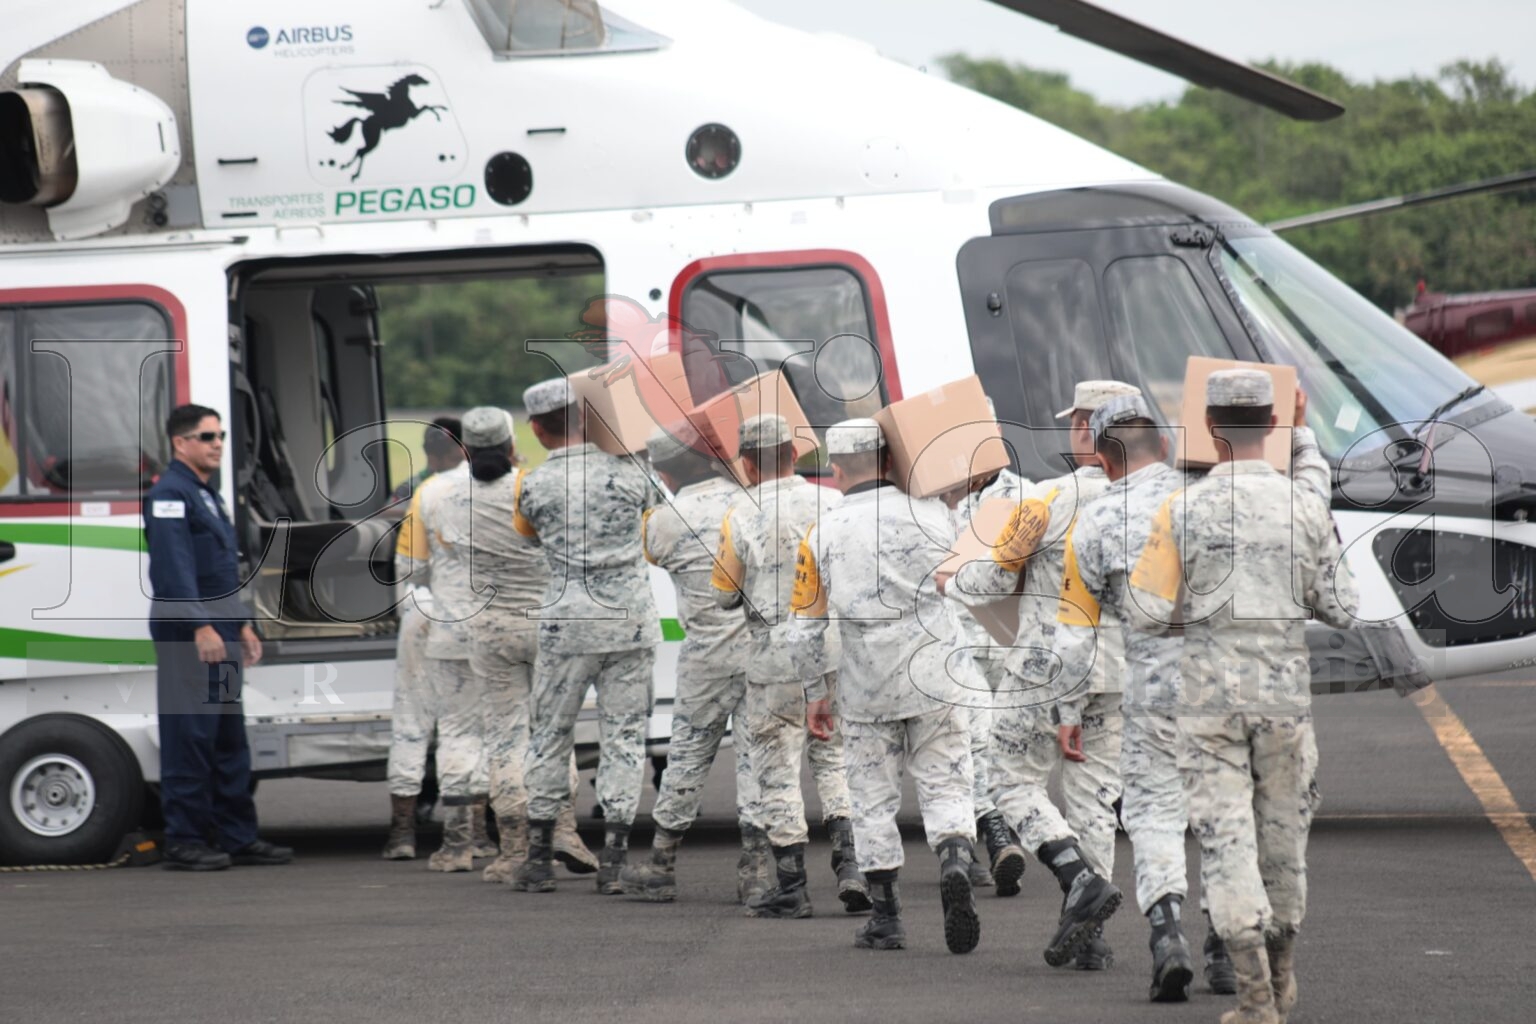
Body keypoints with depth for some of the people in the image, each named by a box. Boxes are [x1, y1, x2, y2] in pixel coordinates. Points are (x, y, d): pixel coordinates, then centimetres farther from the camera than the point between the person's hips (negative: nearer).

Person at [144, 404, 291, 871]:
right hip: (185, 638, -10)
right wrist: (201, 626, -25)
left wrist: (241, 624, 22)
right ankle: (184, 841, -5)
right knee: (190, 738, -8)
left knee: (231, 740, 12)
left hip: (218, 637, 10)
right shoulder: (170, 495, -11)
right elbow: (174, 569, -20)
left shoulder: (207, 495, 20)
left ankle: (238, 836, 16)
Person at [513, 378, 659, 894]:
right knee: (624, 736, 5)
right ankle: (613, 861, 0)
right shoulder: (627, 471, -1)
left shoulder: (534, 485, -5)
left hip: (568, 623, -1)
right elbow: (654, 505, 20)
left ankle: (540, 858, 15)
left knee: (551, 735, 11)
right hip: (632, 619, 1)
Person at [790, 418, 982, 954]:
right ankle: (955, 862, -24)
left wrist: (814, 695, 14)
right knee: (945, 786, 5)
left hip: (868, 688, 0)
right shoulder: (928, 511, -3)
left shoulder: (821, 536, -1)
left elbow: (806, 627, 3)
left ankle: (885, 917, 13)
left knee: (874, 799, 11)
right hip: (937, 678, 0)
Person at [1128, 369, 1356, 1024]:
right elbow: (1341, 612, -1)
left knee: (1226, 837, -2)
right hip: (1285, 693, 2)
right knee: (1282, 830, 17)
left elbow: (1147, 614, -8)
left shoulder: (1182, 512, -8)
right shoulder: (1307, 507, -5)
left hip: (1210, 695, -2)